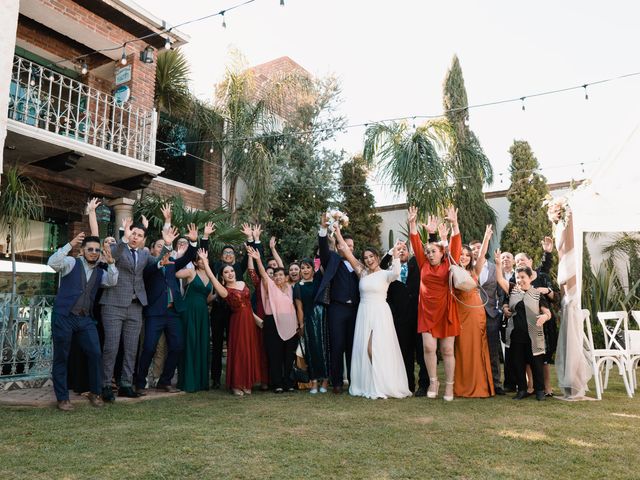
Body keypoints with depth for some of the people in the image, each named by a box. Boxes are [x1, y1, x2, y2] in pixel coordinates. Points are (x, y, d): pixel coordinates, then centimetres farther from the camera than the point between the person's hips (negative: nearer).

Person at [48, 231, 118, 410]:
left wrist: (110, 263, -16)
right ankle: (62, 398, 14)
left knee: (96, 354, -2)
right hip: (64, 317, -4)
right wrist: (70, 244, -22)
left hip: (85, 319, 4)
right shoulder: (71, 263, 2)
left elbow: (112, 282, -3)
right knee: (61, 357, 3)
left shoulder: (99, 272, 14)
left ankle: (95, 393, 14)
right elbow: (52, 263, -17)